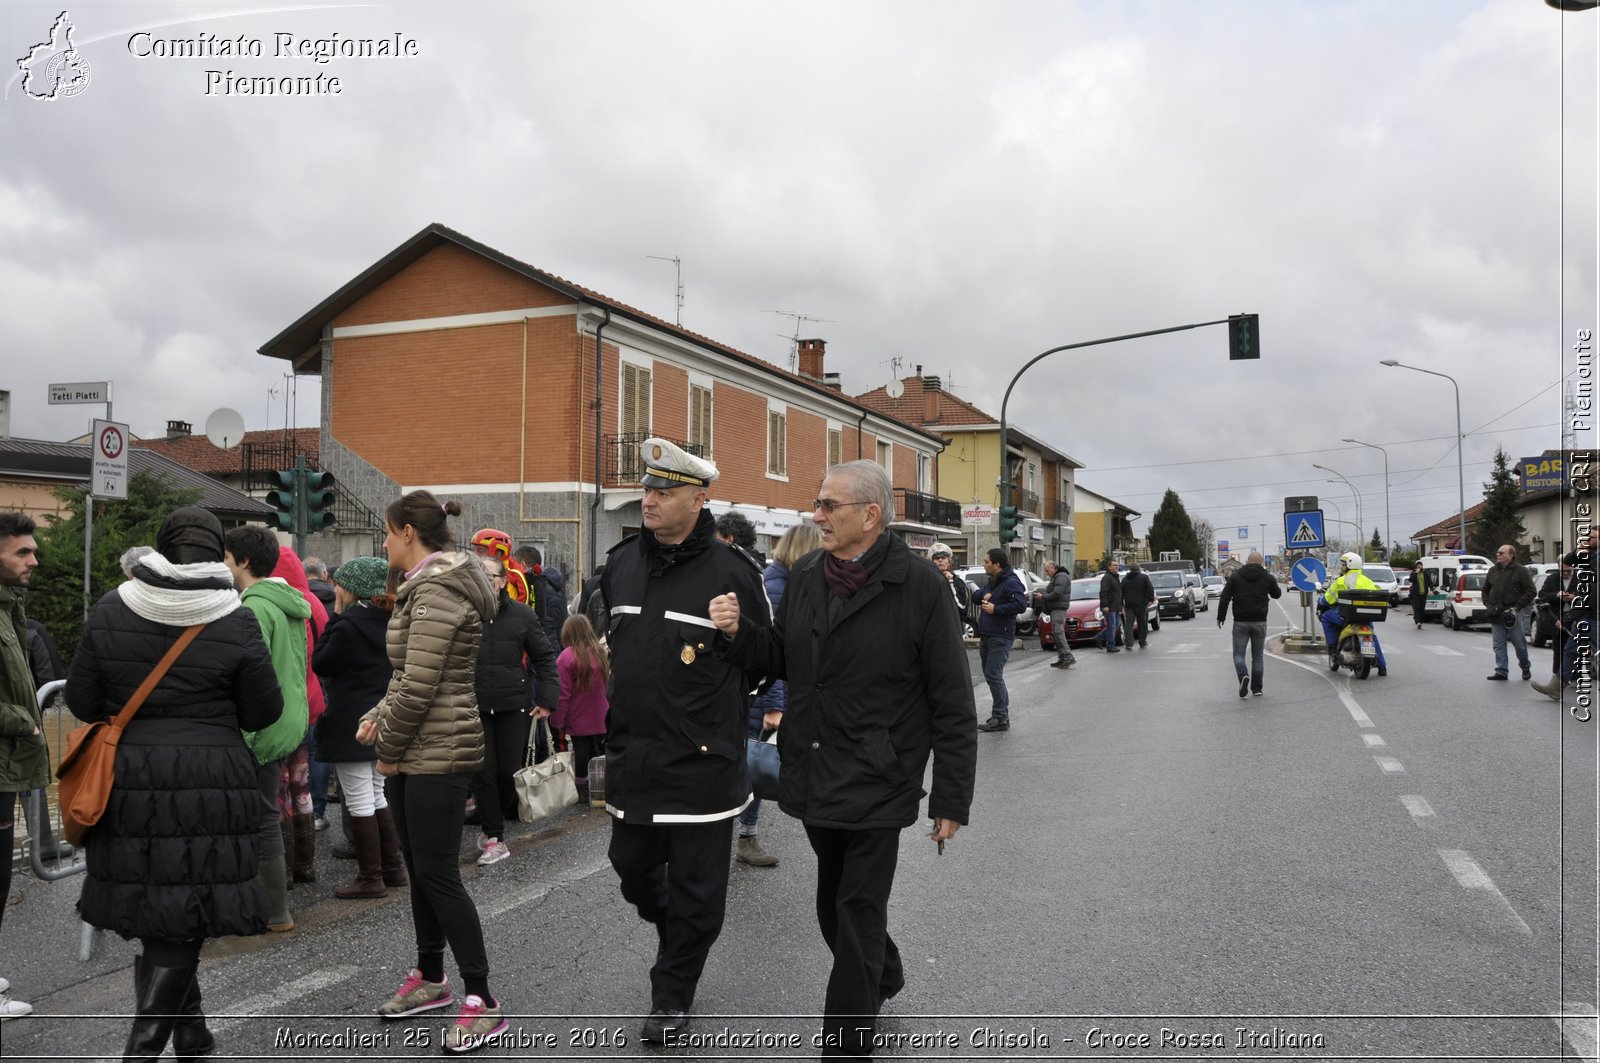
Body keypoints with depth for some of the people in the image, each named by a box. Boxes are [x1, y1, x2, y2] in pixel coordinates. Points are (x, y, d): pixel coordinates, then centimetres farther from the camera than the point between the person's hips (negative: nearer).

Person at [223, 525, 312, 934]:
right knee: (269, 813, 17)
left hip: (263, 731, -9)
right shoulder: (291, 604, 13)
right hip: (291, 723, 9)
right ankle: (274, 902, 26)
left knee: (263, 818, -1)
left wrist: (241, 737, -21)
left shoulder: (255, 607, -17)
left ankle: (277, 913, 7)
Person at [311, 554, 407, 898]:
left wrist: (335, 615, -5)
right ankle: (392, 868, 21)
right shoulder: (390, 621, 6)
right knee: (378, 796, 16)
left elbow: (320, 663, -6)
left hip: (351, 724, -8)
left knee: (359, 802, -1)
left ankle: (370, 877, 4)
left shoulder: (349, 623, -17)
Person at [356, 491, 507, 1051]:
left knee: (438, 874, -5)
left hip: (437, 753, -10)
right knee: (419, 868, 17)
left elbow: (420, 683, -22)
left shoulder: (438, 590, -18)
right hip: (415, 751, 10)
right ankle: (430, 977, 31)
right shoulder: (428, 585, 14)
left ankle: (482, 1001, 4)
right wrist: (380, 716, 6)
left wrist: (388, 746, -11)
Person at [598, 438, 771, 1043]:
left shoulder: (731, 571, -13)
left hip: (702, 764, -5)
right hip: (630, 756, 6)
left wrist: (715, 712, 2)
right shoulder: (622, 562, 4)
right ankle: (677, 941, 47)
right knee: (634, 869, 19)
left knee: (694, 889, 7)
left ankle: (672, 995, 26)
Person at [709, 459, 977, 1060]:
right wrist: (737, 632, -7)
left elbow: (952, 705, -11)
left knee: (858, 914, 3)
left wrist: (952, 799, -10)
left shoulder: (919, 587, -14)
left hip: (876, 784, -6)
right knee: (834, 904, 22)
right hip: (815, 777, 6)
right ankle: (884, 976, 50)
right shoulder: (805, 576, 4)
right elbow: (780, 661, 13)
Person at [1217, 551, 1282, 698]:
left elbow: (1224, 598, -3)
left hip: (1240, 622, -1)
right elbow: (1277, 594, 17)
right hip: (1260, 622, 1)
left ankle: (1243, 676, -21)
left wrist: (1220, 617, 5)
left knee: (1238, 654, 6)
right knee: (1258, 656, 11)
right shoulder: (1267, 577, 0)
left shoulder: (1235, 577, -1)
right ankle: (1257, 688, 11)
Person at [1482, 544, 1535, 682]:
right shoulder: (1493, 570, 13)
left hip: (1513, 613, -4)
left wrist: (1517, 607, -12)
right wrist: (1488, 605, 5)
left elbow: (1531, 591, -5)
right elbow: (1485, 590, 21)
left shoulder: (1520, 571, -3)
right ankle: (1501, 671, 5)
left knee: (1519, 643, 4)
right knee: (1498, 644, 3)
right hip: (1496, 614, 5)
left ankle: (1526, 668, 23)